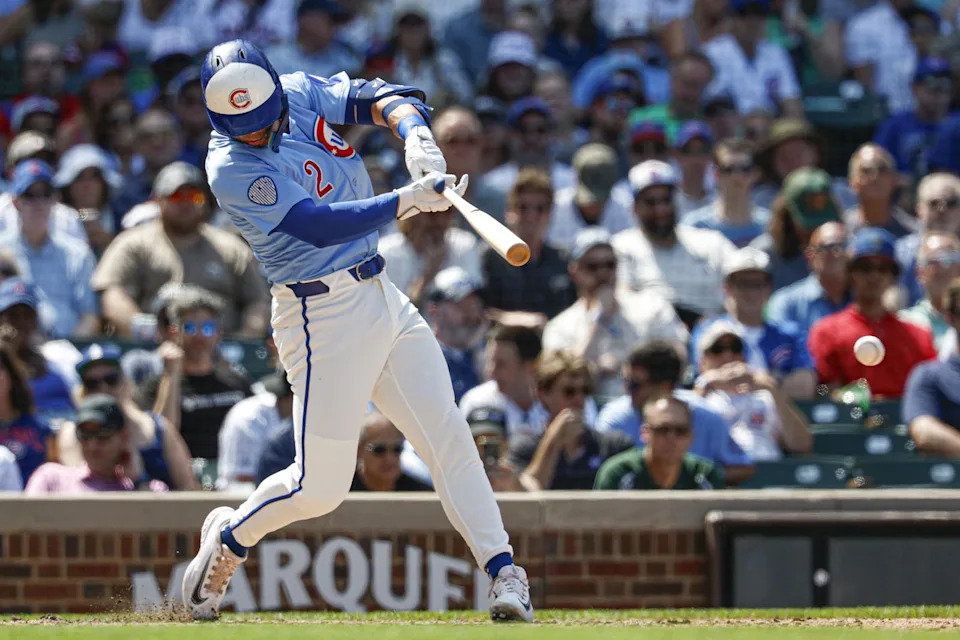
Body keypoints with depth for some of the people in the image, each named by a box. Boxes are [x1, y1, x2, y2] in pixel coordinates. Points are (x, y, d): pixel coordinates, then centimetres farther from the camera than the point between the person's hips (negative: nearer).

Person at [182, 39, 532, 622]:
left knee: (449, 437, -3)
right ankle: (230, 538, 23)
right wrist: (409, 201, -36)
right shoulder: (231, 170, -19)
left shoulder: (300, 93, 3)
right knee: (320, 487, -3)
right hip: (323, 315, -7)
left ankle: (503, 572, -4)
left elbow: (378, 98, 1)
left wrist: (416, 136, -21)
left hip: (382, 293, 7)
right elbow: (319, 225, -27)